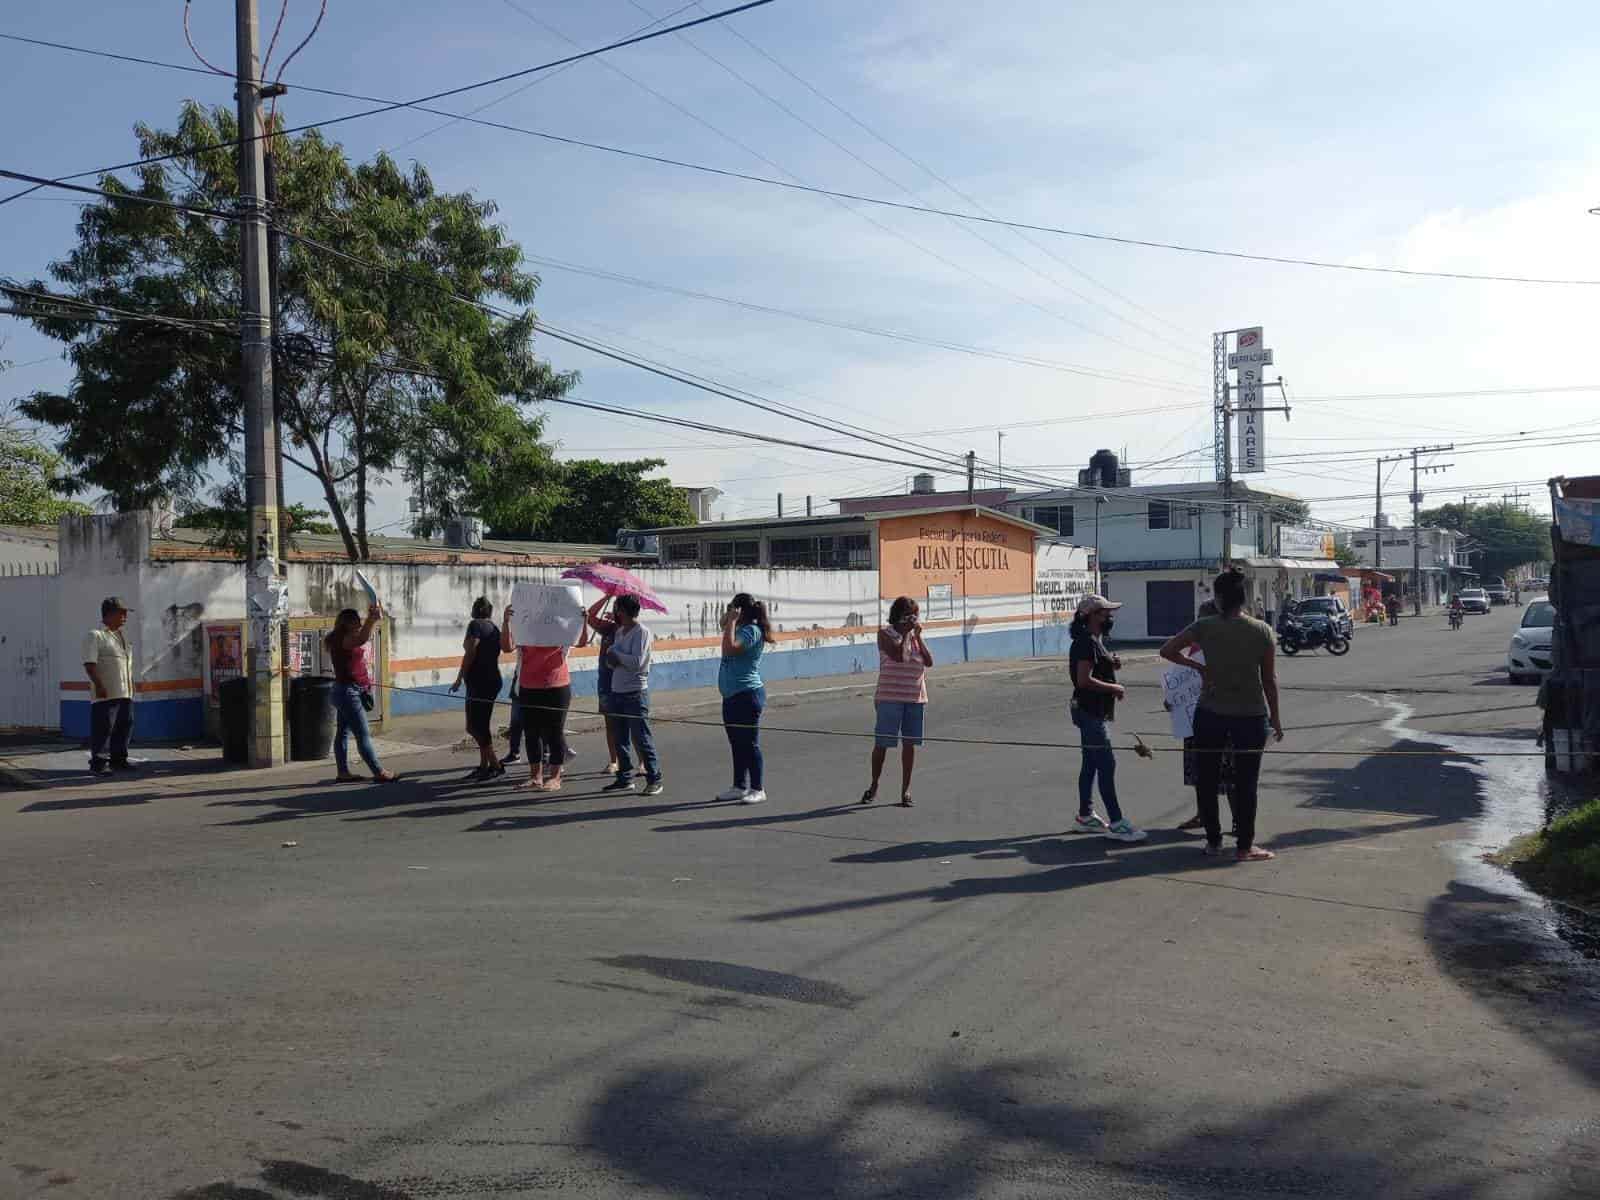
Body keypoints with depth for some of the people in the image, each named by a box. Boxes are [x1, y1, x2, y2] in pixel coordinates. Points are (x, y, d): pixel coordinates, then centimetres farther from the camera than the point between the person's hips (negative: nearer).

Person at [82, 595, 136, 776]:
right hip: (105, 694, -9)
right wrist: (99, 685, -23)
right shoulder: (95, 635, -9)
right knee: (102, 728, -5)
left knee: (124, 726, 12)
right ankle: (98, 762, 2)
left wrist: (131, 686, 21)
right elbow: (89, 664, -16)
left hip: (125, 693, 9)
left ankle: (118, 759, 22)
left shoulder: (121, 636, 19)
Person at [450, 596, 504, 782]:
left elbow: (470, 653, -16)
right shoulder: (494, 628, 15)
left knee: (475, 726, -7)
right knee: (481, 725, 14)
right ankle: (485, 766, 17)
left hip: (479, 682, -9)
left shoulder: (475, 625, -8)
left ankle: (495, 766, -7)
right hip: (493, 680, 9)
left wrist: (459, 679, -12)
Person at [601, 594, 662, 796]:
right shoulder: (619, 632, 13)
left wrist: (616, 655, -10)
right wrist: (611, 659, -8)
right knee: (620, 740, 12)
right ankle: (625, 779, 20)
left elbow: (637, 661, -21)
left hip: (635, 693, -8)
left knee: (641, 738, -6)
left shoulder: (641, 632, -12)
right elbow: (611, 660, 14)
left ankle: (655, 779, 0)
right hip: (617, 691, 8)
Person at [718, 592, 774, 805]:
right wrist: (727, 624, 16)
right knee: (737, 744, 14)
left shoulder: (752, 631, -15)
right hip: (732, 696, 10)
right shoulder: (741, 630, 14)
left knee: (749, 744, -4)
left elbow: (729, 649, -28)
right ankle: (739, 787, 22)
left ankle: (757, 789, 3)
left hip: (747, 695, -10)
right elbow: (729, 651, 27)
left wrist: (731, 623, -19)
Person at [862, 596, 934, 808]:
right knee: (881, 743, 2)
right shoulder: (885, 633, -5)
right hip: (890, 697, -4)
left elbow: (929, 661, 1)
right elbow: (899, 656, -20)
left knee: (909, 744, 4)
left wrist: (918, 636, -4)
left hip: (915, 698, 4)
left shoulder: (915, 635, 11)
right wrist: (906, 633, -12)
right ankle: (874, 785, 21)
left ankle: (906, 789, 13)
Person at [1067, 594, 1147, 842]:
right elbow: (1084, 679, -25)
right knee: (1106, 764, -10)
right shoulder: (1086, 642, -17)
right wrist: (1114, 688, -16)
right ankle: (1116, 824, -9)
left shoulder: (1095, 640, 15)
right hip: (1090, 711, -11)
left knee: (1091, 764, 14)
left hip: (1093, 711, 11)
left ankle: (1085, 816, 22)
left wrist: (1112, 664, 9)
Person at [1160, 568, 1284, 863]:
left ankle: (1213, 841, 19)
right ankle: (1245, 847, 12)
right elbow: (1270, 679, -1)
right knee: (1245, 783, 8)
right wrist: (1275, 717, 8)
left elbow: (1167, 650, -4)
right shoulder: (1262, 631, -5)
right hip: (1251, 715, 0)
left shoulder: (1205, 627, -6)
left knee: (1207, 780, 13)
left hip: (1210, 714, 0)